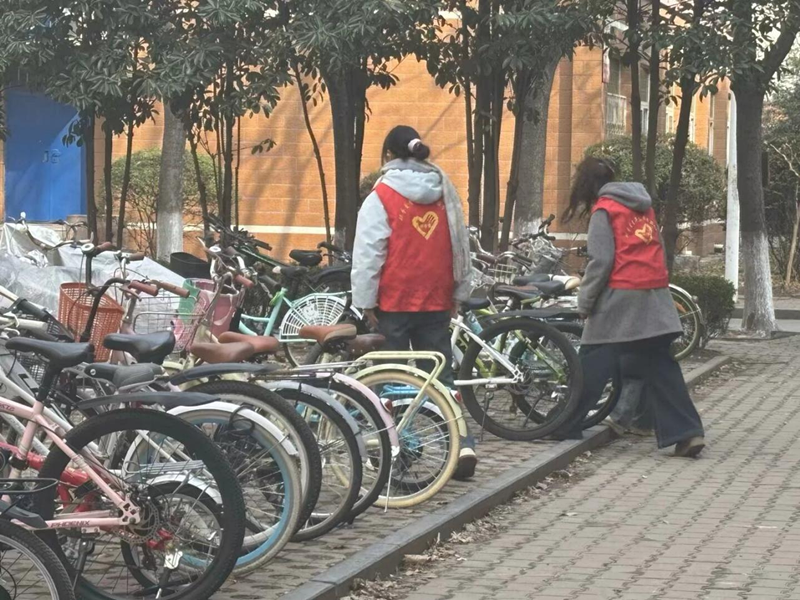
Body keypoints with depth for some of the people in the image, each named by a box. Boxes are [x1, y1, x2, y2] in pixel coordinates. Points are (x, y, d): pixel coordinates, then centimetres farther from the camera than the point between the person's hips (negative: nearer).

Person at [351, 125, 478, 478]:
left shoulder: (382, 196, -8)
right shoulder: (444, 191, 7)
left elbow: (368, 253, -9)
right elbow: (460, 244, 13)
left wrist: (365, 300, -3)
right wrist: (459, 292, 21)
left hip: (394, 302, -4)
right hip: (437, 301, 4)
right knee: (440, 374, 9)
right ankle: (462, 443, -3)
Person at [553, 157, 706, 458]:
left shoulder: (604, 210, -3)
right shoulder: (642, 206, 17)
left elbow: (600, 261, -10)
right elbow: (657, 250, 17)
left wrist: (585, 302, -3)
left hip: (619, 298, -6)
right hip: (655, 298, 6)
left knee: (592, 367, 3)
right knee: (659, 367, 5)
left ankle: (564, 428, 10)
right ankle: (687, 432, -3)